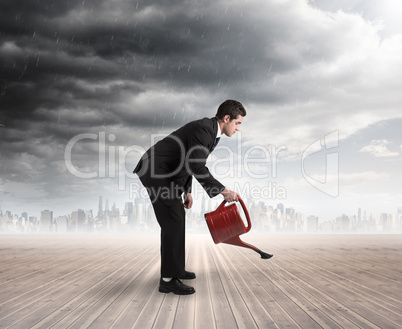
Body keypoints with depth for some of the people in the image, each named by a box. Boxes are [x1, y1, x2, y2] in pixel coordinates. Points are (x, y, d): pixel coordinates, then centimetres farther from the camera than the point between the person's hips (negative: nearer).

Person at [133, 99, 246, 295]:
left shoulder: (210, 130, 11)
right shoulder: (203, 128, -21)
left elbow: (189, 163, 20)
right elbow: (197, 168, -27)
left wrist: (187, 191, 20)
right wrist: (223, 191, -23)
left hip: (165, 174, 11)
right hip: (154, 171, -11)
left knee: (177, 219, 14)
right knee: (172, 222, -12)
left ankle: (174, 268, 25)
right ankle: (168, 279, -8)